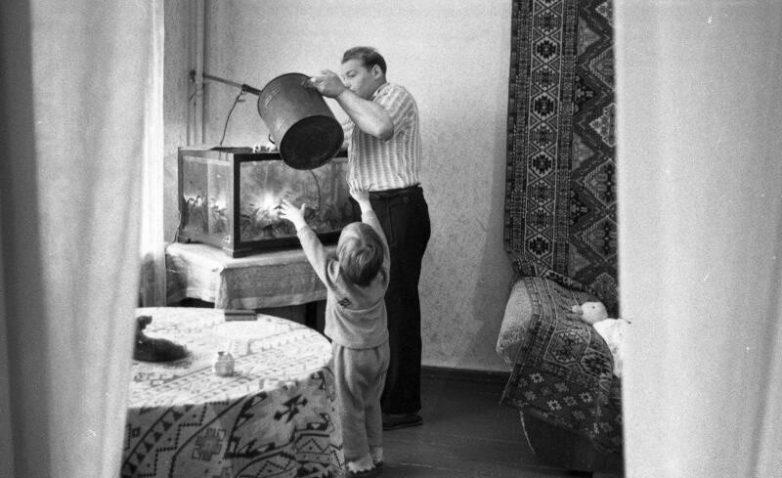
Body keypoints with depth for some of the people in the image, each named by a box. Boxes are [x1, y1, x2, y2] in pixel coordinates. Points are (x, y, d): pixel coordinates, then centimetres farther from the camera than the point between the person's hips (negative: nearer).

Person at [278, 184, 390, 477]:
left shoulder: (336, 278, -26)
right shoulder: (382, 271, -16)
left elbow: (314, 248, -12)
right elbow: (379, 236, -1)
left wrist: (299, 221, 4)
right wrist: (365, 204, 12)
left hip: (349, 353, -5)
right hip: (380, 349, 5)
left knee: (351, 411, 10)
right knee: (372, 405, 23)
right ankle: (376, 454, 33)